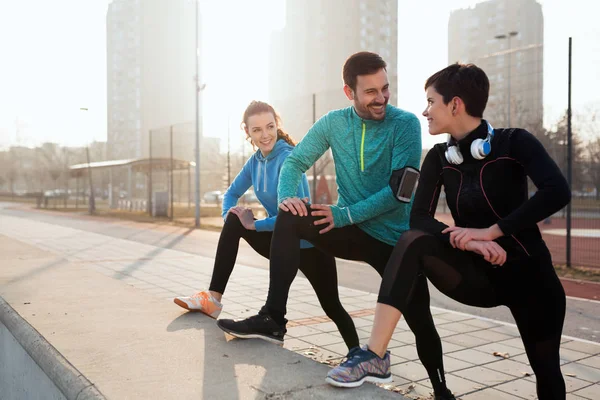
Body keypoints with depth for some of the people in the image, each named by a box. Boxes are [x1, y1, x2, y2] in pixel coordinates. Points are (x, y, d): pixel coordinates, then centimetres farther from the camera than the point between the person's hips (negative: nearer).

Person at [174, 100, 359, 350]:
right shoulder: (256, 160, 0)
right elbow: (232, 193, 11)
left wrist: (254, 225, -20)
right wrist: (230, 215, -10)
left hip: (309, 242, -6)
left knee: (331, 307, 4)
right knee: (234, 222, -10)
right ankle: (213, 298, -8)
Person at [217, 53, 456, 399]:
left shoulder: (406, 124, -13)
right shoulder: (334, 122, -2)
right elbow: (296, 161, 0)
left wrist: (345, 215, -25)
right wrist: (287, 195, -22)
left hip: (396, 238, -2)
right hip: (354, 230, 3)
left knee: (421, 324, -1)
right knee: (290, 217, -20)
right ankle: (273, 317, -14)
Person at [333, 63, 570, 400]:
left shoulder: (514, 142, -11)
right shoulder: (439, 158, 0)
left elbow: (557, 193, -25)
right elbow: (420, 219, -10)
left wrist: (491, 231, -27)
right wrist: (464, 240, -28)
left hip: (528, 273, -2)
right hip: (478, 274, 2)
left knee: (546, 368, 10)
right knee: (414, 242, -25)